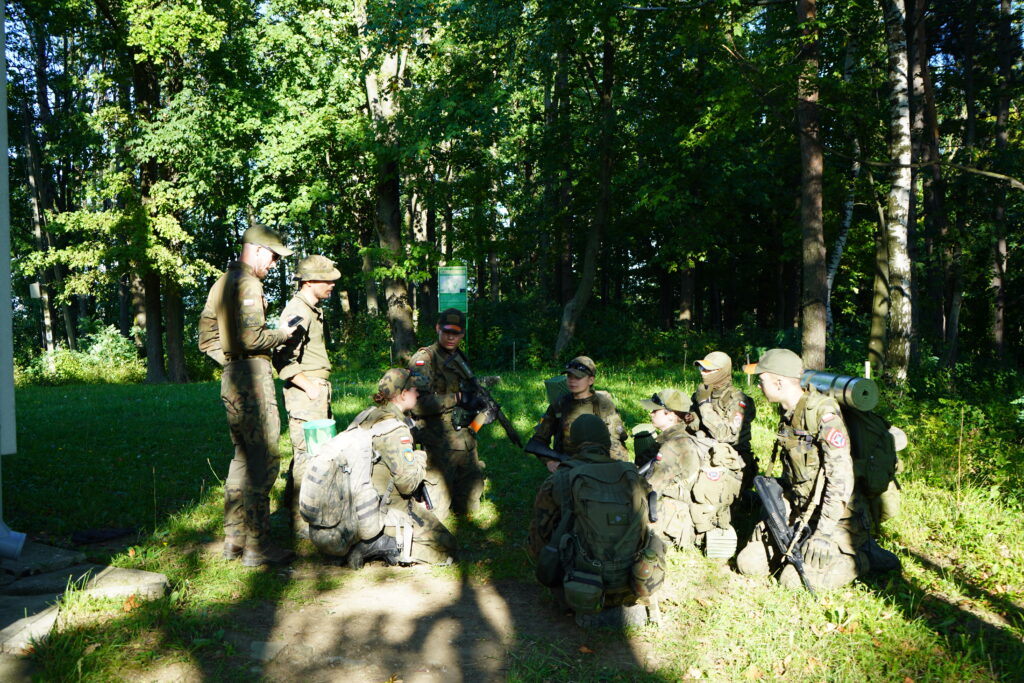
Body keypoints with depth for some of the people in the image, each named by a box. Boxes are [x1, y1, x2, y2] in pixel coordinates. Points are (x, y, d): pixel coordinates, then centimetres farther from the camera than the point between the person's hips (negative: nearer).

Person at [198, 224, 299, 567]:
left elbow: (206, 336, 20)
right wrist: (280, 335, -7)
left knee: (243, 458, 16)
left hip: (231, 380, 10)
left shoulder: (222, 283, 18)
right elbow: (251, 337, -23)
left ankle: (234, 539, 22)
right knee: (264, 461, -6)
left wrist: (229, 360, 15)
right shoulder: (248, 284, -13)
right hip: (253, 377, -10)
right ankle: (257, 546, -2)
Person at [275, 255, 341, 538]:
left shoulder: (314, 310, 18)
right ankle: (302, 523, -2)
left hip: (318, 391, 10)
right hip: (304, 394, -10)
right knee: (307, 455, -8)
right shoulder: (296, 311, -15)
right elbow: (284, 360, -22)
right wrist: (309, 387, -18)